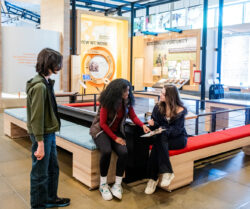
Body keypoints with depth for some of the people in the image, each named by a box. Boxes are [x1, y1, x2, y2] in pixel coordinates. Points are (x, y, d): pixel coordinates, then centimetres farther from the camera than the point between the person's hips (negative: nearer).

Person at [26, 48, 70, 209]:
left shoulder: (46, 82, 7)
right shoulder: (39, 86, -21)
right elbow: (36, 117, -22)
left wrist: (50, 137, 11)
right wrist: (40, 143, -21)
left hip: (50, 133, 9)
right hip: (42, 135, -9)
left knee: (53, 168, 21)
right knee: (40, 173, 7)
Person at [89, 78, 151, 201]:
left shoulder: (127, 101, -4)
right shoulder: (107, 102, -18)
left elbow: (133, 116, 2)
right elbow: (103, 123, -16)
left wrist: (142, 125, -17)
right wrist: (115, 138, -19)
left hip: (116, 131, 4)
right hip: (101, 130, -4)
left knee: (124, 153, -24)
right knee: (106, 151, -33)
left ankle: (117, 185, -11)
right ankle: (103, 185, -13)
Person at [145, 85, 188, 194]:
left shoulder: (180, 110, -9)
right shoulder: (158, 107, 3)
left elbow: (177, 130, -14)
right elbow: (156, 124, 5)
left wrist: (164, 130, -32)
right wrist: (153, 124, -19)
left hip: (178, 138, -3)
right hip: (162, 137, 4)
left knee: (158, 143, -32)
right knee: (157, 140, -33)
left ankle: (153, 178, -28)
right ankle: (167, 172, -29)